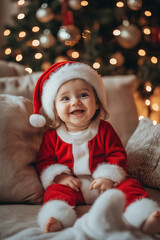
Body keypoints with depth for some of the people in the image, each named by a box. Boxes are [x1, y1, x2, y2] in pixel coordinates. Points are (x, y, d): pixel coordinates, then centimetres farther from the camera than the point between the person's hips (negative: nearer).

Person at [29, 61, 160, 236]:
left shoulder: (104, 129, 4)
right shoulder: (51, 135, 4)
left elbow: (118, 155, 2)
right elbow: (44, 161, 6)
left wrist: (109, 177, -14)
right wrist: (59, 176, -13)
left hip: (106, 184, 1)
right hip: (71, 185, 0)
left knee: (129, 185, -21)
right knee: (56, 190, -28)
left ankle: (145, 218, -37)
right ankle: (57, 219, -47)